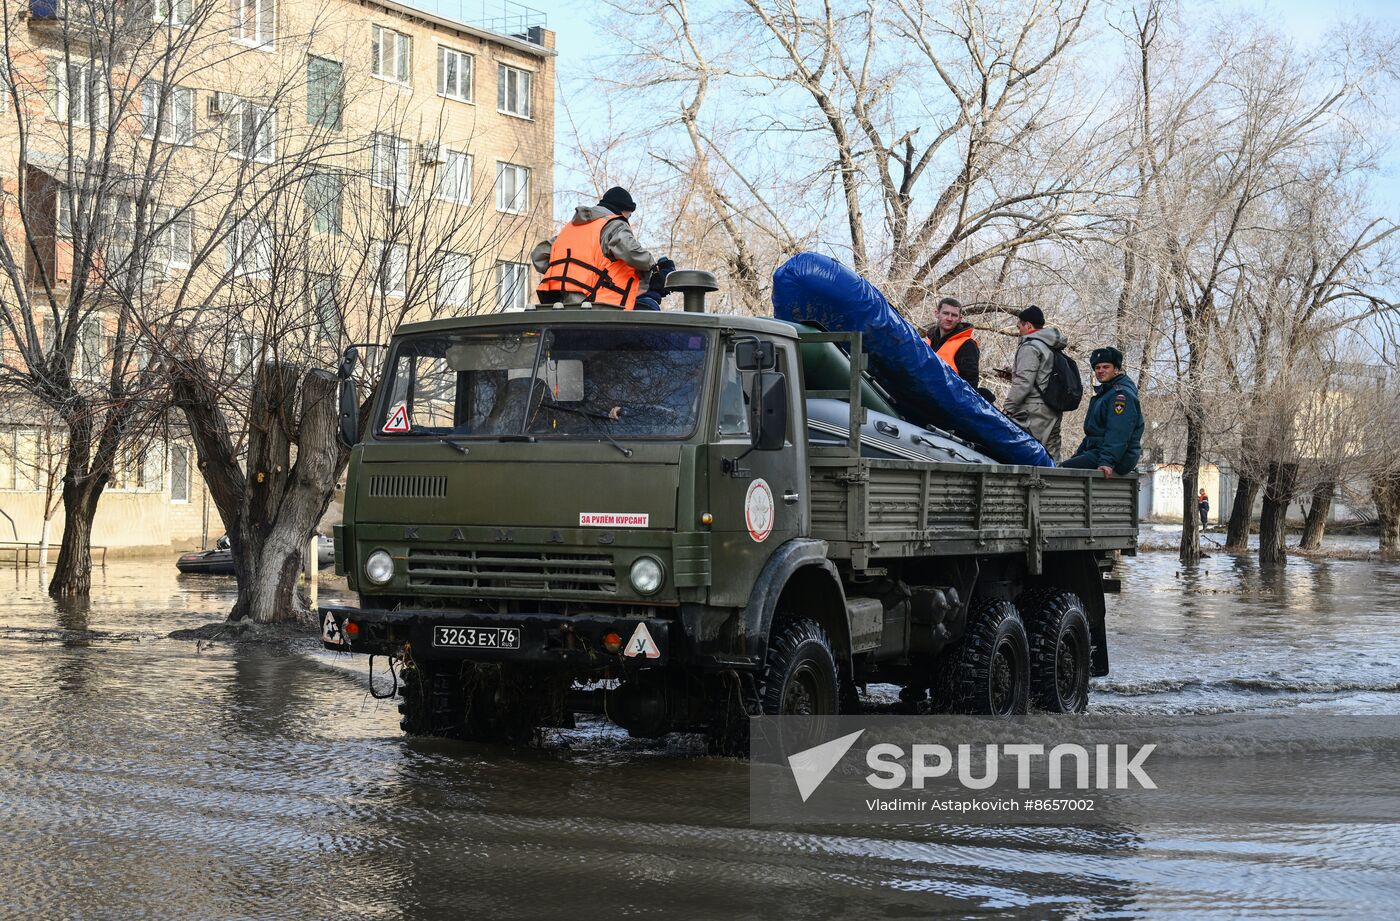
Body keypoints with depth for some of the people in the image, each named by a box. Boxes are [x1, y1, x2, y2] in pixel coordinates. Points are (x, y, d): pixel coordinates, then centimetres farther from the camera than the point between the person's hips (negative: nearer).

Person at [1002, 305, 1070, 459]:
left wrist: (1007, 409, -12)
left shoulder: (1030, 347, -8)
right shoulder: (1054, 349, 20)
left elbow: (1023, 383, -16)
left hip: (1033, 413, -9)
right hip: (1053, 414, 9)